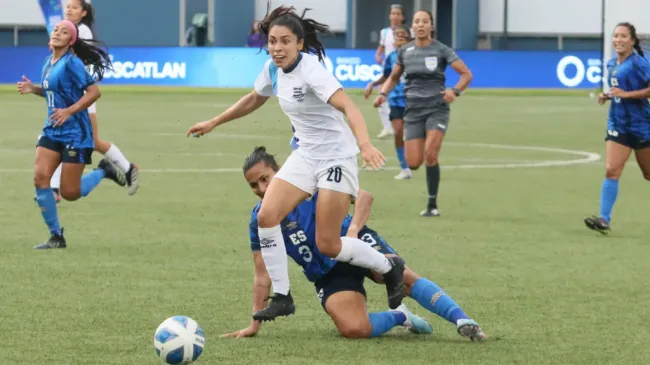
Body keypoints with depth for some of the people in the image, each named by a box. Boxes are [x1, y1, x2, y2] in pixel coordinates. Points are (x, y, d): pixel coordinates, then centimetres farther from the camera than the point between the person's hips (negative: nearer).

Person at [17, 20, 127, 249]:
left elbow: (94, 92, -18)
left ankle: (104, 171, 25)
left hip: (75, 133, -7)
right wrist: (34, 89, 7)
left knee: (70, 193, -3)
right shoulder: (49, 63, 9)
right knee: (40, 177, -10)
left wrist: (69, 111, -25)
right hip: (52, 132, 7)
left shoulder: (71, 63, -15)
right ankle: (56, 237, 1)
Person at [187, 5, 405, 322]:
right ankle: (281, 297, -1)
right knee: (266, 216, -12)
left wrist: (365, 145, -52)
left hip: (336, 157, -7)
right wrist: (213, 123, 24)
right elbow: (254, 100, 22)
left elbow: (348, 107, -36)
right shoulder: (273, 69, -1)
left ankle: (389, 267, 17)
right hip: (305, 155, 7)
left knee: (328, 245, -8)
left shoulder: (310, 70, -23)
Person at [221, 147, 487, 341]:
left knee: (399, 275, -33)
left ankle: (461, 320, -32)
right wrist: (254, 325, 1)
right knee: (354, 329, -27)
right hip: (328, 275, 2)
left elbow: (363, 197, -8)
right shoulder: (259, 219, -1)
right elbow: (262, 276, 3)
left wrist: (353, 230, -26)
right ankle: (399, 317, 2)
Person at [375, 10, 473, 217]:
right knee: (413, 163, -7)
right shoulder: (405, 51, 6)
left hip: (437, 108, -3)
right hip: (413, 109, 3)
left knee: (430, 156, -19)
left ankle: (432, 206, -6)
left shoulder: (441, 50, -4)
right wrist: (383, 93, -1)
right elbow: (394, 77, 19)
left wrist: (455, 91, -22)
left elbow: (466, 74, -3)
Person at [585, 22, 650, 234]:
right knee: (611, 171, -9)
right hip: (618, 124, 5)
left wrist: (625, 94, -23)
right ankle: (604, 219, -13)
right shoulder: (612, 64, 8)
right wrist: (607, 96, 3)